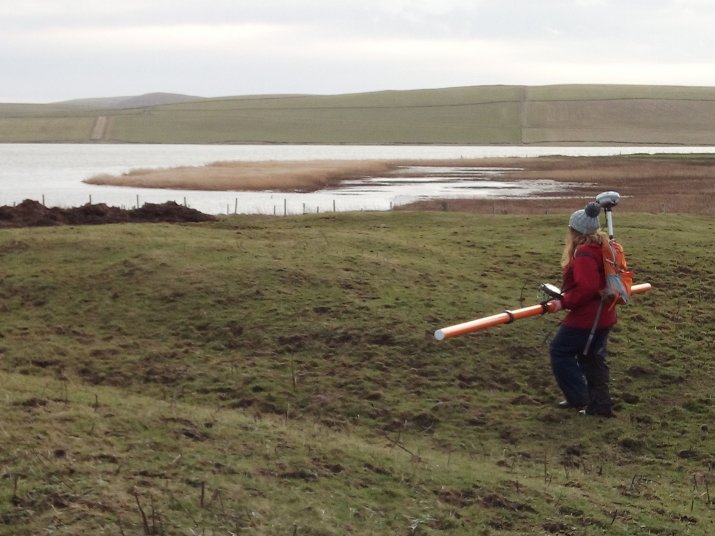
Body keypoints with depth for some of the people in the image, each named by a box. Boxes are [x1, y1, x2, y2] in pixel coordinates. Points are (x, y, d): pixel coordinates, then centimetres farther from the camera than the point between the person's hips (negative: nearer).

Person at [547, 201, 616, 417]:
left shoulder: (584, 254, -21)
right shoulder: (603, 248, 9)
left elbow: (586, 287, -29)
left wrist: (564, 302, -21)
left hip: (586, 317, -10)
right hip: (603, 315, 10)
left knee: (560, 350, 4)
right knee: (593, 357, 19)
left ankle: (580, 398, 5)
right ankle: (601, 404, 22)